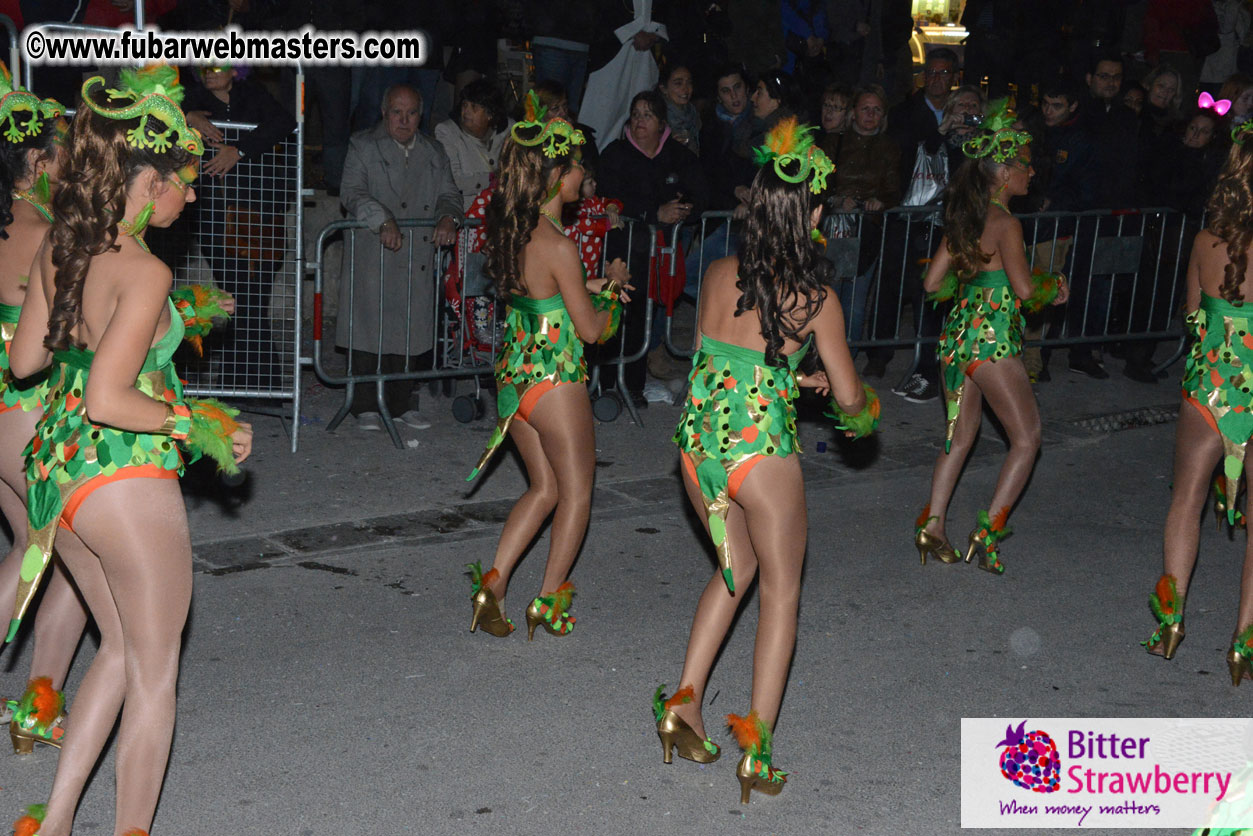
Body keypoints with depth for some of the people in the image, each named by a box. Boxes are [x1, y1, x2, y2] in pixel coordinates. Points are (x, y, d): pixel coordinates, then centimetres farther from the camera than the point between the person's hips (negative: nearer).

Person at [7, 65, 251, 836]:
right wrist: (198, 425, -13)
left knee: (122, 649, 23)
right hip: (126, 481, -8)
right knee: (154, 672, 9)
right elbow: (108, 399, -25)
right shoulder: (145, 273, -19)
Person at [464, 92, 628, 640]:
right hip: (555, 379, -8)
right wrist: (613, 289, 2)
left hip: (513, 375, 8)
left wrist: (590, 285, 12)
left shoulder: (510, 230, 3)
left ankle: (493, 582, 11)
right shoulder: (558, 245, -21)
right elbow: (591, 329, -15)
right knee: (576, 491, 11)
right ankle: (548, 604, 18)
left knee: (544, 488, 20)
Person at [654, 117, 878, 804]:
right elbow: (851, 398, -4)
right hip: (761, 448, -5)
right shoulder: (815, 298, -9)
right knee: (781, 590, 11)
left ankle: (684, 703, 22)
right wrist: (863, 410, 20)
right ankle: (756, 752, 9)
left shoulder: (718, 274, 2)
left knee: (735, 568, 26)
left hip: (698, 440, 5)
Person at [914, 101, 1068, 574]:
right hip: (992, 339, -8)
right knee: (1026, 438, 4)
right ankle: (989, 530, 0)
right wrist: (1054, 287, -2)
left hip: (957, 334, 8)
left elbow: (933, 282, 13)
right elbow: (1025, 288, -21)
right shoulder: (1005, 223, -13)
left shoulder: (963, 219, 10)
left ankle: (932, 524, 13)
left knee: (959, 437, 18)